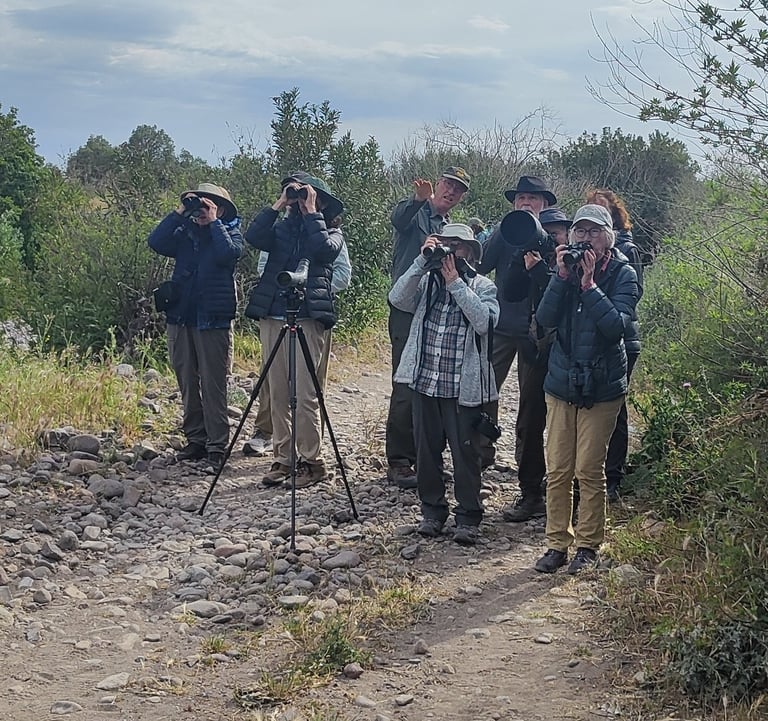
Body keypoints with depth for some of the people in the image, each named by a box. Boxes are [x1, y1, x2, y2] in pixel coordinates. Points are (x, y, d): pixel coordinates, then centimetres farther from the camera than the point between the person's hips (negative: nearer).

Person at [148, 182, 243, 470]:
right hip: (181, 317, 5)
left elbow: (227, 253, -18)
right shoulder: (184, 233, 14)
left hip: (213, 319, -5)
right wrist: (179, 212, -3)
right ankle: (195, 440, 17)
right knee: (187, 383, 9)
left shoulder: (230, 232, 4)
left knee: (213, 384, -6)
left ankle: (217, 445, -2)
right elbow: (156, 242, -3)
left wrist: (213, 222, -8)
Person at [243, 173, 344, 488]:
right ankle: (282, 458, 11)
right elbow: (253, 237, -2)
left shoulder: (331, 232, 10)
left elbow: (322, 247, -13)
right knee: (277, 394, 5)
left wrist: (310, 211, -4)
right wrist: (279, 205, 0)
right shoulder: (281, 228, 17)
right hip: (272, 317, 4)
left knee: (305, 396, -8)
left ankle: (311, 461, -1)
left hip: (307, 319, -4)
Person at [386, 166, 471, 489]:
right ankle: (398, 461, -5)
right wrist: (418, 199, -46)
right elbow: (398, 219, -27)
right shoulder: (414, 211, -1)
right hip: (408, 309, -7)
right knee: (407, 388, -11)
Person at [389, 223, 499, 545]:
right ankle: (432, 511, 26)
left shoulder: (483, 286, 0)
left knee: (465, 453, 3)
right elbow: (397, 299, -10)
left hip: (463, 386, -3)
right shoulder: (426, 281, 7)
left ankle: (468, 517, 15)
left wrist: (455, 282, -17)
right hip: (424, 382, 3)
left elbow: (484, 321, -18)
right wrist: (422, 262, -15)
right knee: (427, 451, 12)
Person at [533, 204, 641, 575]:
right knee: (557, 470, 5)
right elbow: (545, 318, -8)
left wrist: (589, 284, -21)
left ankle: (588, 545, 15)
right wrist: (563, 276, -16)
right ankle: (557, 543, 15)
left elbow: (616, 325, -19)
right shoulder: (568, 267, 4)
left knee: (589, 470, 2)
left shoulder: (623, 274, -5)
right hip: (561, 381, 3)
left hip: (602, 387, -3)